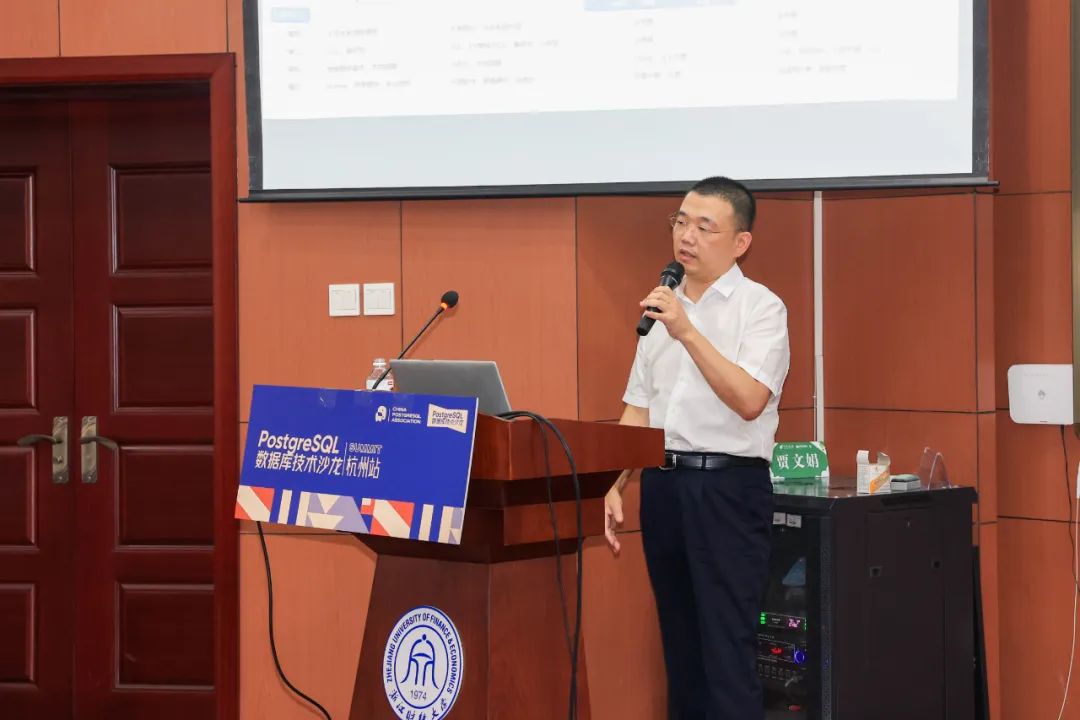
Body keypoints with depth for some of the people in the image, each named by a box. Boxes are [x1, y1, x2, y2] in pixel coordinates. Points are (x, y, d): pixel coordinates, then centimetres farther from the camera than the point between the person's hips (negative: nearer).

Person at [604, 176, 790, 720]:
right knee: (680, 643, 11)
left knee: (727, 648, -9)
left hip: (728, 485, -6)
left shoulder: (760, 307, -5)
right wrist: (613, 487, 8)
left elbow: (748, 401, -19)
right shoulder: (663, 307, 14)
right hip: (663, 482, 6)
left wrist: (688, 333, -23)